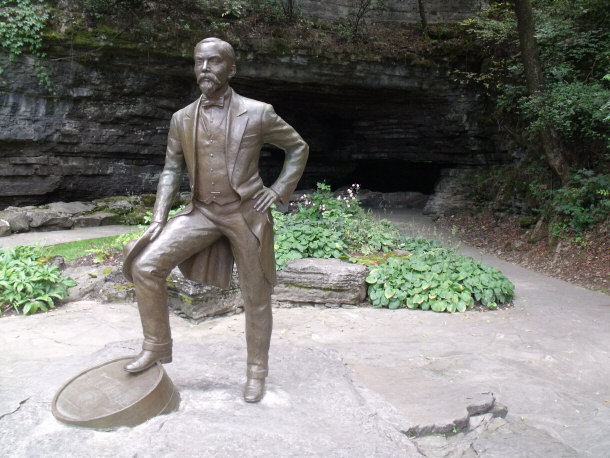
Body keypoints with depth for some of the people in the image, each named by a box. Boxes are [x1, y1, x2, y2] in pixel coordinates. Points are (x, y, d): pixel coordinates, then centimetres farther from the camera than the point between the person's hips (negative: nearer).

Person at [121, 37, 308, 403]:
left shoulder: (258, 113, -6)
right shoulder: (182, 119, 4)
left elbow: (299, 148, 5)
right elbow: (172, 169, 9)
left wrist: (279, 191, -4)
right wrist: (159, 218, -2)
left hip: (247, 213, -3)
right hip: (202, 212, 3)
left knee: (256, 297, 7)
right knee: (145, 265, -13)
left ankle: (257, 372, 28)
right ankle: (157, 346, 7)